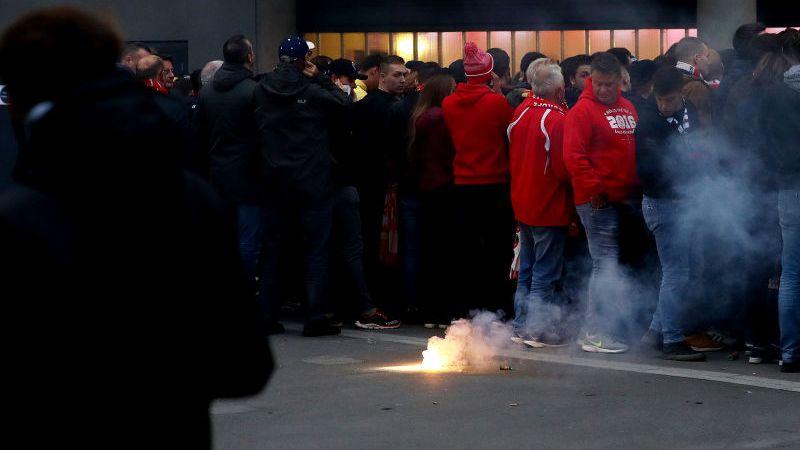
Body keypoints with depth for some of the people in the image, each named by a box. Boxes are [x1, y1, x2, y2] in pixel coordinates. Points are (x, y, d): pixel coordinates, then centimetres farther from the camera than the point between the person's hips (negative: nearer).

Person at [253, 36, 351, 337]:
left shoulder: (262, 91, 1)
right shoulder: (312, 92, -10)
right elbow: (344, 102, -1)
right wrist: (318, 78, 3)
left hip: (274, 182, 4)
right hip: (312, 182, -4)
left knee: (272, 250, 10)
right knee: (317, 250, 1)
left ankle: (266, 317, 10)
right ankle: (316, 318, -3)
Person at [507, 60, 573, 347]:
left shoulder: (521, 113, 3)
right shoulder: (557, 120, -20)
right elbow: (563, 169, -19)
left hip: (522, 203, 7)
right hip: (549, 207, -7)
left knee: (526, 272, 15)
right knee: (545, 274, -1)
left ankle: (521, 328, 19)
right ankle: (540, 331, 1)